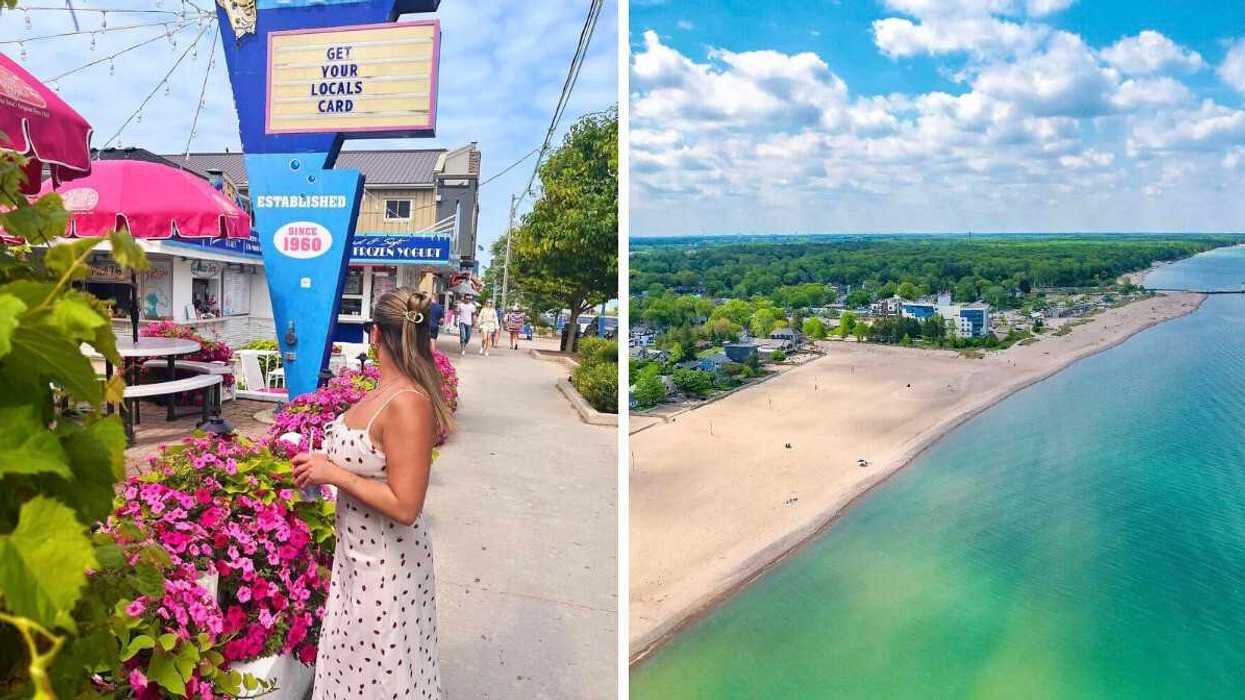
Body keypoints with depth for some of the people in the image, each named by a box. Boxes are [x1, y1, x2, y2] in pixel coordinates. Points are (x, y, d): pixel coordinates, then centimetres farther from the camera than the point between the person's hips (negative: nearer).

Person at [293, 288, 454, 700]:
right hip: (358, 554, 9)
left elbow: (404, 507, -29)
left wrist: (333, 473, -22)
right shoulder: (384, 391, 0)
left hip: (387, 566, -9)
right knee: (354, 662, 26)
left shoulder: (408, 403, -28)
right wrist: (324, 463, 4)